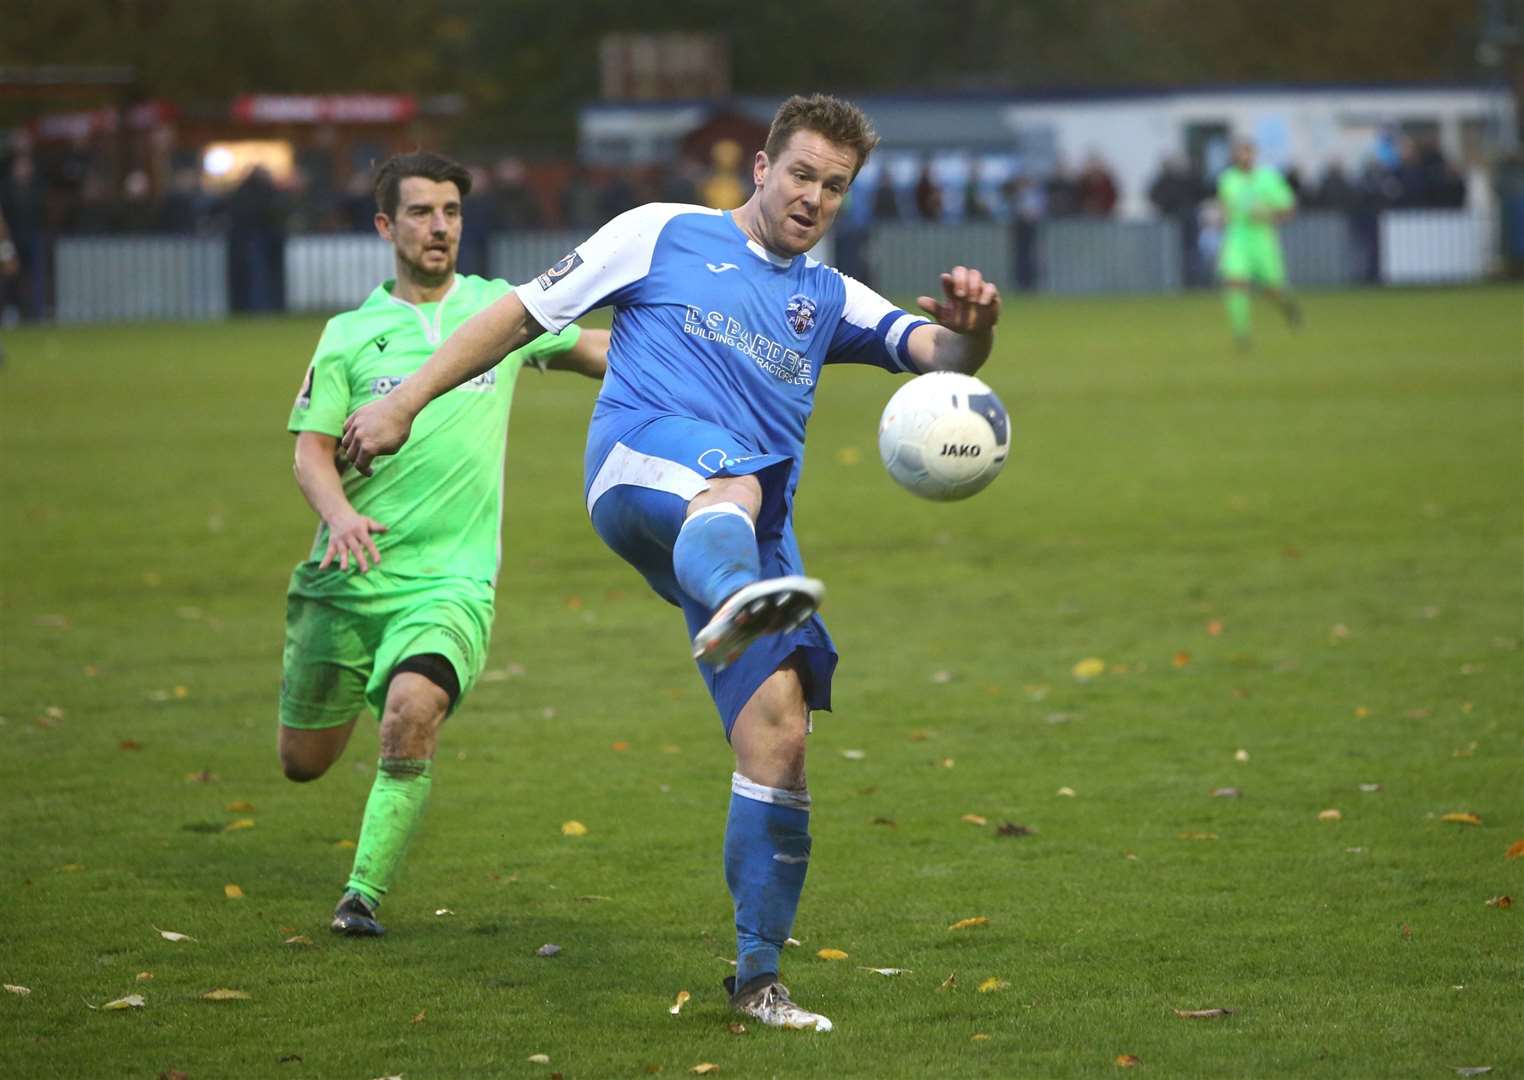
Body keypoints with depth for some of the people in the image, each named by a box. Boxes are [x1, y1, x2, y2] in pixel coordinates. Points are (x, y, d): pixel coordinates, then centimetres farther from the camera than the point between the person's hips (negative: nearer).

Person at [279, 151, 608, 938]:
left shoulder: (500, 309, 8)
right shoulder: (350, 334, 4)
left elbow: (594, 349, 23)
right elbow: (311, 448, -2)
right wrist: (340, 513, -22)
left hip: (451, 578, -1)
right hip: (346, 577, 1)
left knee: (412, 712, -29)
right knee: (303, 762, 8)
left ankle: (365, 893, -15)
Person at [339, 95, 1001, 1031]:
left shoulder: (829, 301, 27)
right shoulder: (666, 234, 17)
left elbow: (940, 352, 11)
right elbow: (524, 316, 18)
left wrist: (972, 326, -14)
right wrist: (405, 403, 13)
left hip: (758, 520, 5)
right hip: (641, 461, -5)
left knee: (779, 730, -9)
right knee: (730, 486, -42)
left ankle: (760, 978, 0)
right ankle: (733, 605, -81)